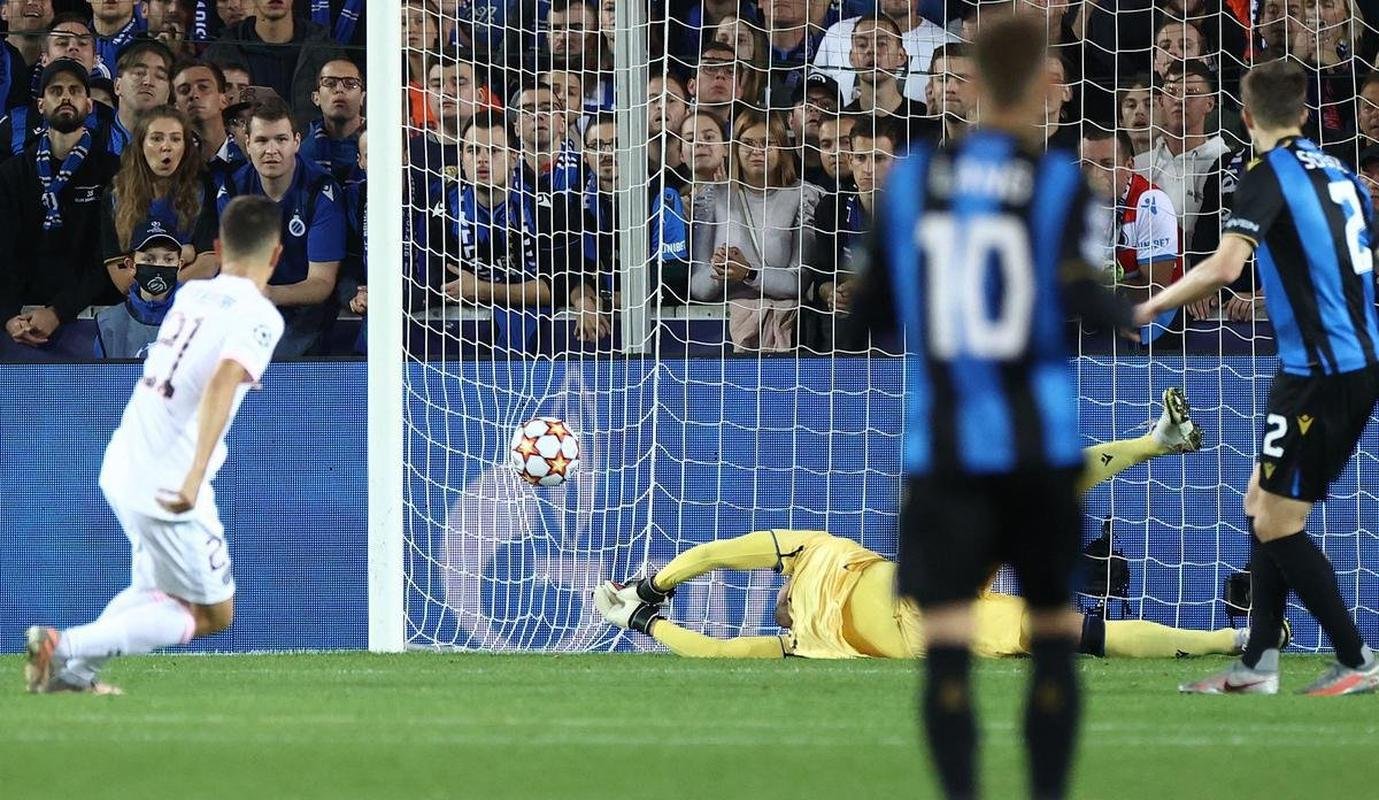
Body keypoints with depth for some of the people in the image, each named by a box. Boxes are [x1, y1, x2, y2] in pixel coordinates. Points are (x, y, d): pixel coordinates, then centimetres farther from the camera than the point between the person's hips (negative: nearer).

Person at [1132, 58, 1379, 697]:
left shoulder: (1269, 176, -11)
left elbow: (1223, 266, -24)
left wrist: (1151, 306, -13)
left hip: (1320, 370, -9)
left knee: (1277, 523, -3)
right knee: (1264, 507, 14)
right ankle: (1257, 666, 14)